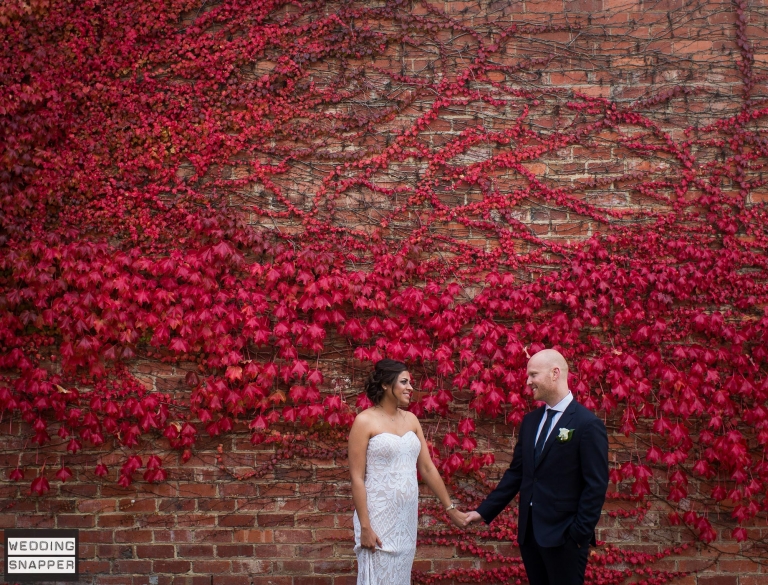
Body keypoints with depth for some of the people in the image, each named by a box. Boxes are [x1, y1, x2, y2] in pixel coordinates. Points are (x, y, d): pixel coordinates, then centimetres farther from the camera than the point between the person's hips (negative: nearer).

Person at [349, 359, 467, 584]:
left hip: (407, 516, 6)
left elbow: (428, 468, 13)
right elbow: (357, 478, -11)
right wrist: (365, 526, -16)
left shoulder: (411, 420, 9)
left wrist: (450, 508, 13)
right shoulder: (365, 421, -9)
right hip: (378, 516, -6)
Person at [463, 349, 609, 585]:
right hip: (529, 531, 6)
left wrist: (580, 534, -14)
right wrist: (484, 511, 8)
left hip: (563, 535, -6)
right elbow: (515, 472, 13)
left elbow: (596, 485, -12)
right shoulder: (530, 421, 11)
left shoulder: (587, 424, -10)